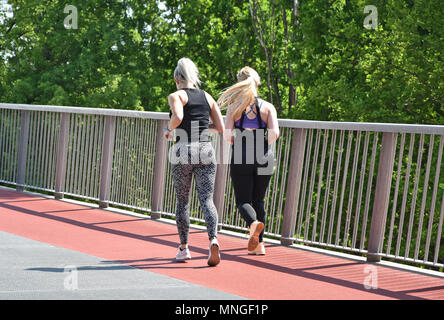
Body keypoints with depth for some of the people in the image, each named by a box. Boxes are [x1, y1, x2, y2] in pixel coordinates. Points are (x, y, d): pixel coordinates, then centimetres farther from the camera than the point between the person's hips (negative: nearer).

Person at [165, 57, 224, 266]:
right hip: (205, 150, 3)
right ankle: (213, 240, -23)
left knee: (182, 201, 10)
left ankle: (183, 248, 16)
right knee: (207, 199, 0)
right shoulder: (207, 97, 14)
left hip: (183, 150, -3)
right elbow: (220, 128, 11)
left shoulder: (176, 96, 1)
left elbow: (178, 117, -20)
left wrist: (169, 129, -1)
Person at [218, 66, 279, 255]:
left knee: (243, 201, 4)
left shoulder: (234, 106, 0)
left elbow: (227, 135, -9)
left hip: (241, 158, -2)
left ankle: (254, 223, -29)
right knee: (258, 200, 16)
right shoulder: (267, 107, 2)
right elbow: (274, 134, -9)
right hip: (264, 158, 2)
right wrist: (262, 144, 10)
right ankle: (259, 245, 14)